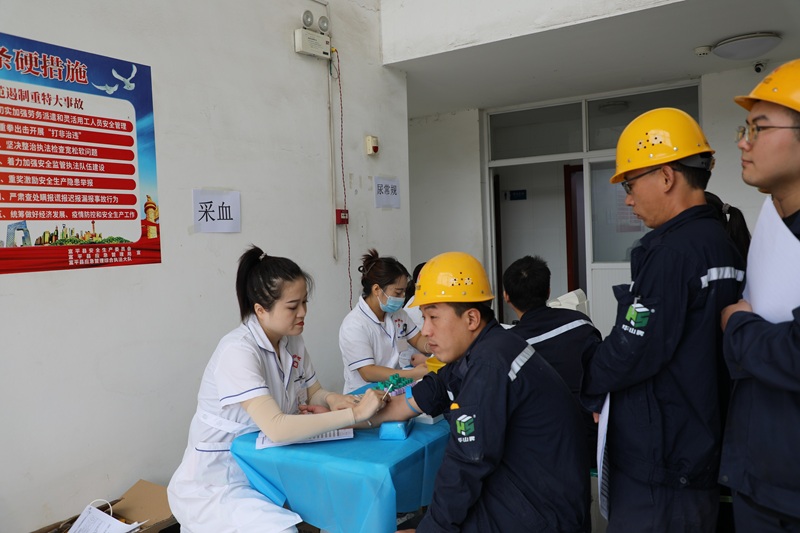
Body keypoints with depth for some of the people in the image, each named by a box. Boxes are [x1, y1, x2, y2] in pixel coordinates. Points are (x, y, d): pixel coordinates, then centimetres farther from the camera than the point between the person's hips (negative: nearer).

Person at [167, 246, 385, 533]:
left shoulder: (292, 341, -2)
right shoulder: (238, 351, -26)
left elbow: (313, 393, 8)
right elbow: (277, 428, -35)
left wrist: (331, 399, -15)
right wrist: (355, 413, -33)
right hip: (215, 484, -7)